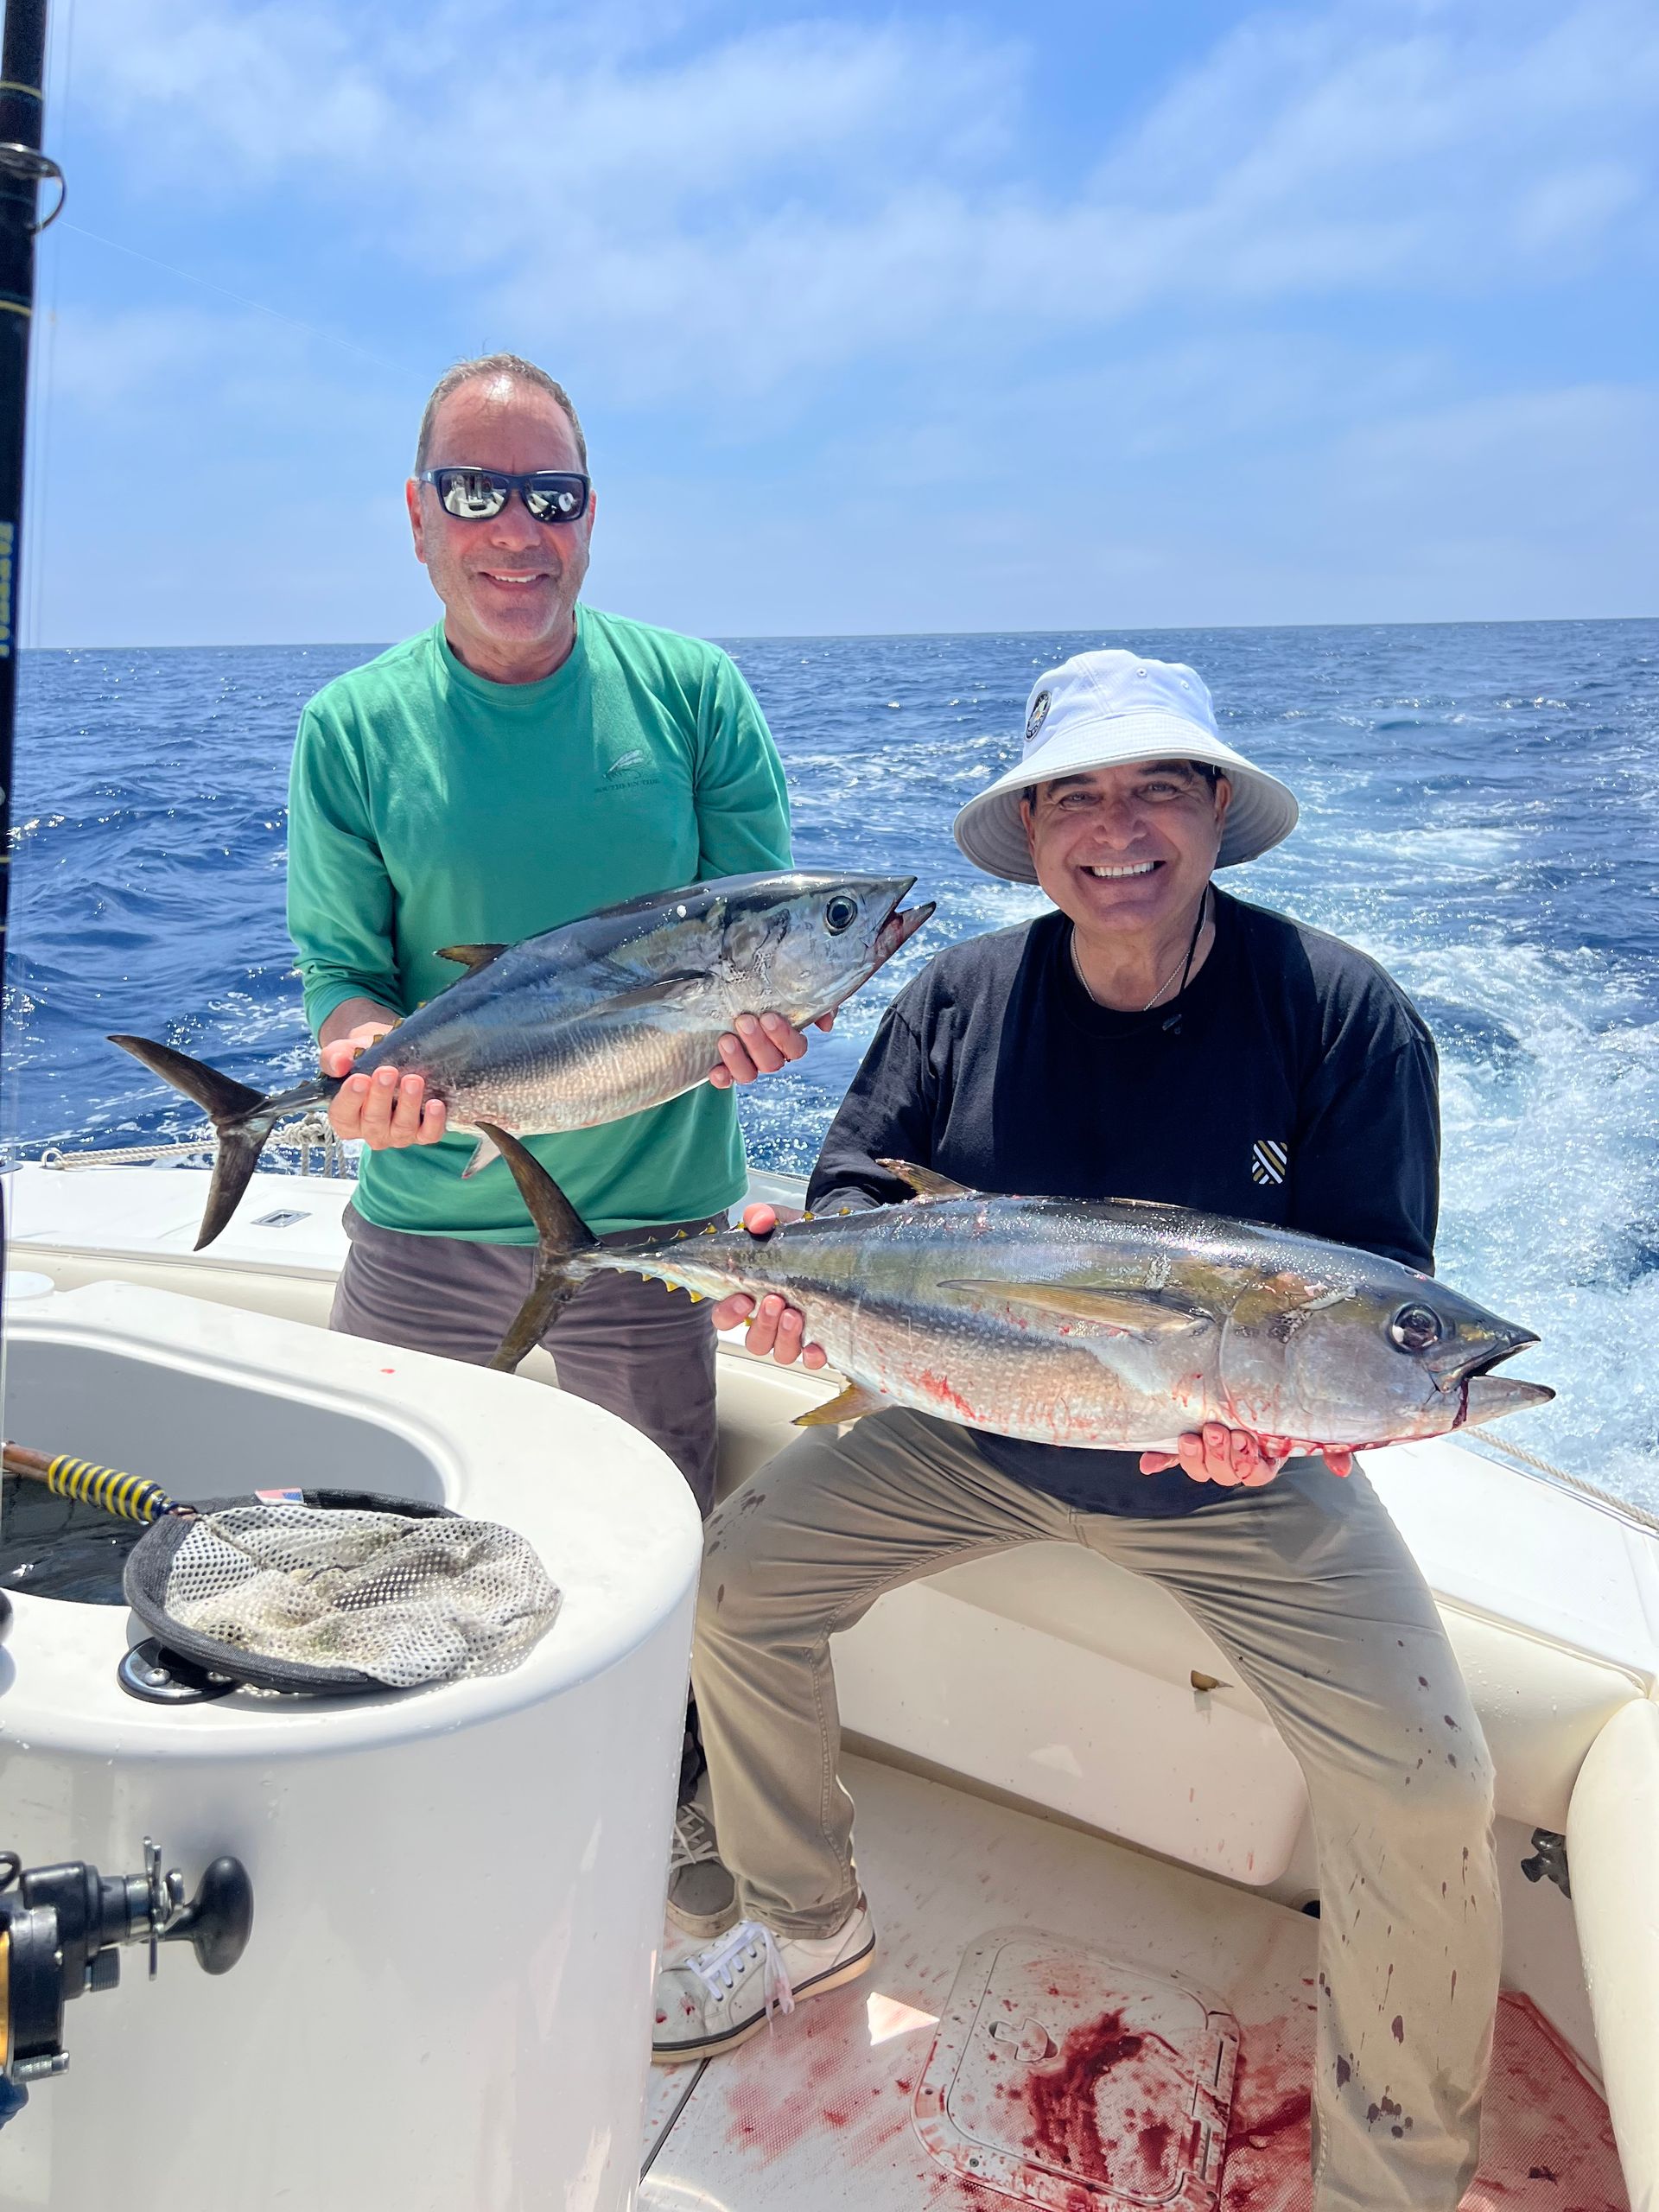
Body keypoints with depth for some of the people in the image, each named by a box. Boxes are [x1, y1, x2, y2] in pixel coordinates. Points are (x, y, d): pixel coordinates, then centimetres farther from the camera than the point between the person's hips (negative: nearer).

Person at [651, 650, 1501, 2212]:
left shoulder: (1342, 1012, -15)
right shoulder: (962, 995, -7)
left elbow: (1377, 1281, -15)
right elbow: (865, 1180, -3)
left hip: (1239, 1481, -2)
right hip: (978, 1437, 3)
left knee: (1426, 1790, -14)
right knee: (738, 1580, -3)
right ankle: (807, 1923, 25)